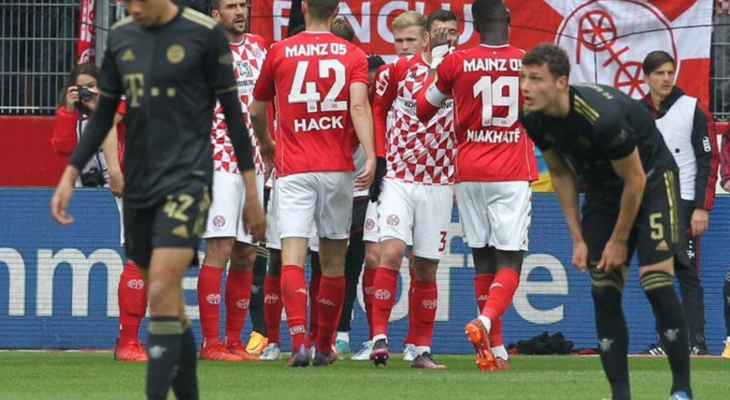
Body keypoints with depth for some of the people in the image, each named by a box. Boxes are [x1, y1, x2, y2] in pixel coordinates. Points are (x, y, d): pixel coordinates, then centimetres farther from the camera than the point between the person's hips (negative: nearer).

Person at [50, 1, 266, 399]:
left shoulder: (204, 34, -7)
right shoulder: (120, 36, 9)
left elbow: (232, 110, -2)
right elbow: (103, 115, 16)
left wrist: (250, 188, -1)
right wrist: (70, 175, 8)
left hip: (186, 178, -6)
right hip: (138, 184, 6)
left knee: (162, 294, -18)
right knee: (166, 303, 10)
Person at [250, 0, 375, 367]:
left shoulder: (279, 52, 6)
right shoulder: (352, 55, 5)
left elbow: (256, 110, 17)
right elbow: (359, 106, -12)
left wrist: (265, 145, 35)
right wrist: (370, 155, -19)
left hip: (293, 169, -1)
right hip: (338, 170, 1)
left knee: (293, 255, -10)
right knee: (333, 260, 13)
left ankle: (299, 341, -28)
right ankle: (325, 347, 20)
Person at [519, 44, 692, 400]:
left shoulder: (603, 117, -35)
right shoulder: (535, 120, -13)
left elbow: (634, 180, -22)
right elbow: (562, 174, 5)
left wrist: (619, 241, -13)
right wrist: (578, 238, 2)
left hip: (650, 181, -7)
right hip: (601, 191, 7)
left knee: (656, 282, -17)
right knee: (604, 292, -2)